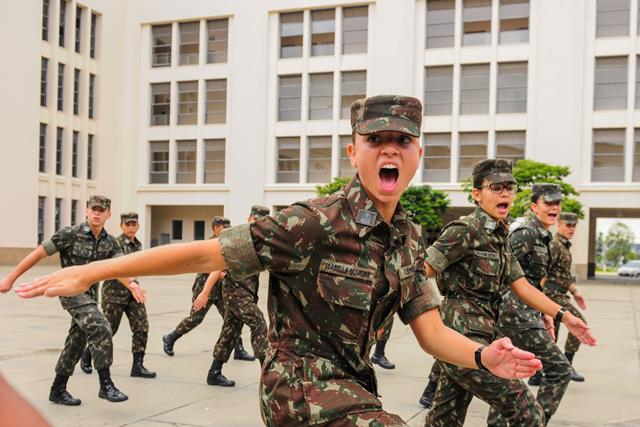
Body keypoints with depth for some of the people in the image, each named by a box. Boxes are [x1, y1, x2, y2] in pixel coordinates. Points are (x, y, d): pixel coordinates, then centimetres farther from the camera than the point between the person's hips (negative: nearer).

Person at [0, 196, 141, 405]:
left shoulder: (110, 243, 2)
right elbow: (39, 253, -10)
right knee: (100, 328, -24)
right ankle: (105, 384, -21)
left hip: (90, 296, 7)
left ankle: (58, 390, 27)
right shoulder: (70, 234, -13)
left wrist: (132, 285, -37)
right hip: (71, 291, -7)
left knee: (76, 342, 13)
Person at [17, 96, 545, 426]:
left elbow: (431, 332, -1)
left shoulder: (407, 237, 1)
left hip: (350, 385, 8)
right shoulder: (315, 224, -22)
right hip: (302, 383, -8)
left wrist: (483, 356, -23)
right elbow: (207, 253, -22)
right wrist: (91, 272, -22)